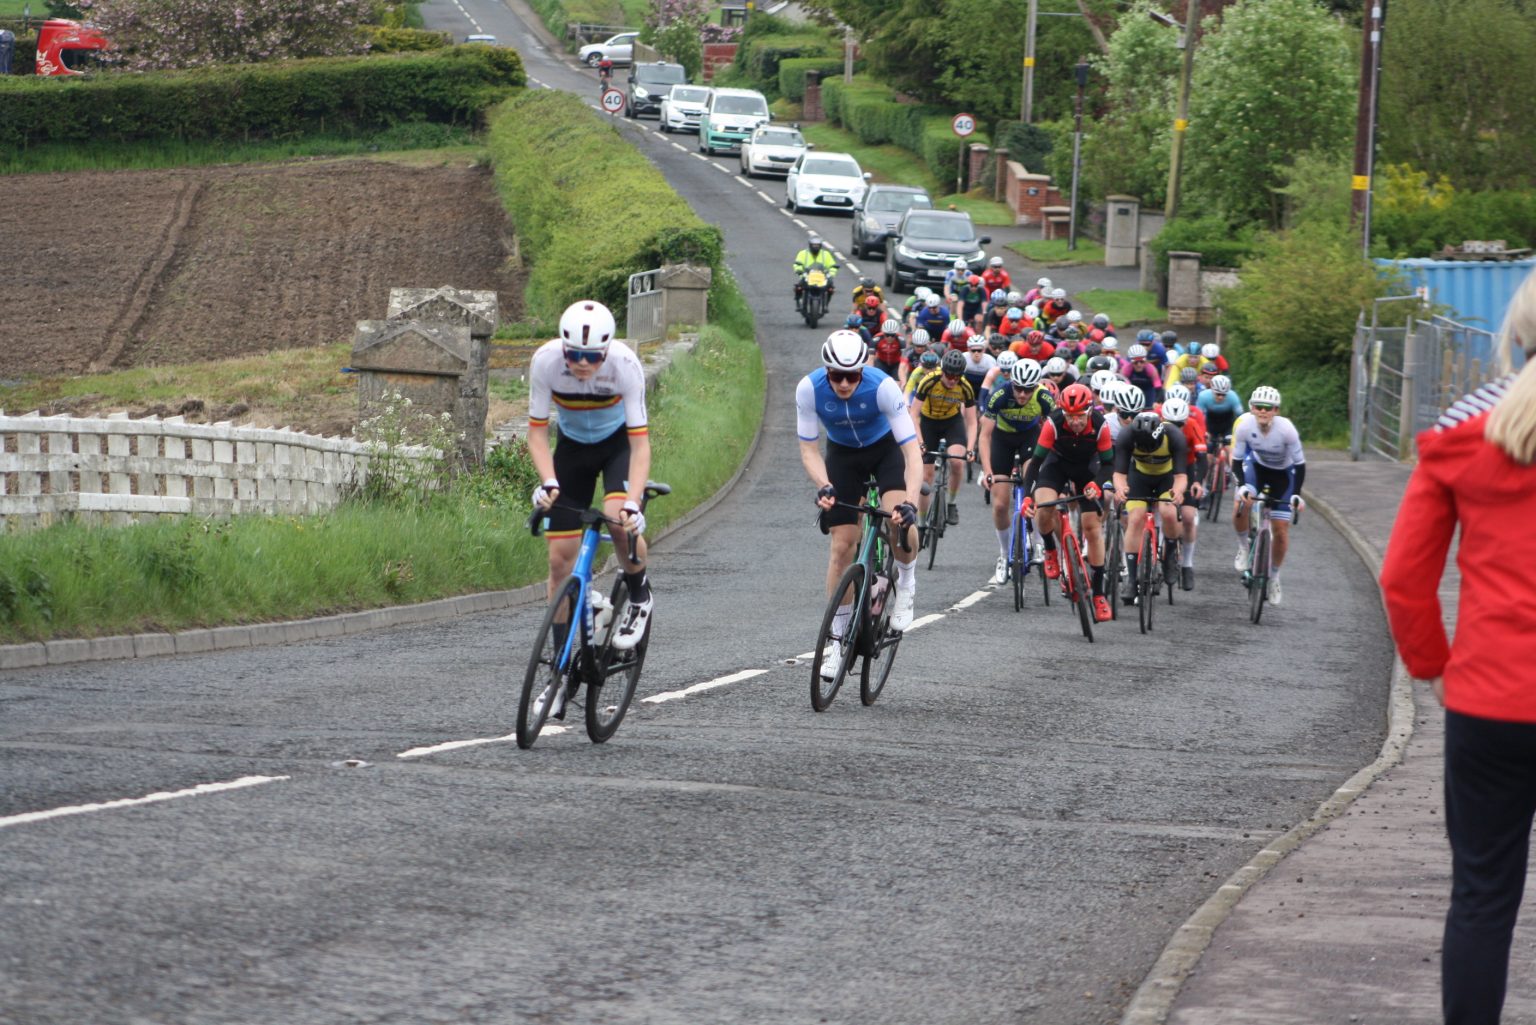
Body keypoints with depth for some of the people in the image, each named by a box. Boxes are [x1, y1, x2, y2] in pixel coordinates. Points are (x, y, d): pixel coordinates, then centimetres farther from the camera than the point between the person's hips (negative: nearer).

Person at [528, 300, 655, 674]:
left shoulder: (625, 365, -32)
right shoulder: (545, 361, -29)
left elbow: (640, 443, -31)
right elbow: (537, 431, -20)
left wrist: (633, 504, -43)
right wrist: (548, 482, -36)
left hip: (619, 443, -2)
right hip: (572, 445, 2)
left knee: (619, 517, -32)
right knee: (560, 558, -4)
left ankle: (640, 594, -1)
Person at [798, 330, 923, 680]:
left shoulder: (883, 387, -34)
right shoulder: (809, 389, -28)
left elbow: (912, 452, -34)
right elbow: (809, 449, -19)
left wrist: (909, 502, -47)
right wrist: (824, 487, -38)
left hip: (885, 450, -2)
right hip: (842, 455, 2)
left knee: (900, 524, -28)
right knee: (842, 546, -5)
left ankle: (906, 583, 5)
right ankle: (838, 640, 6)